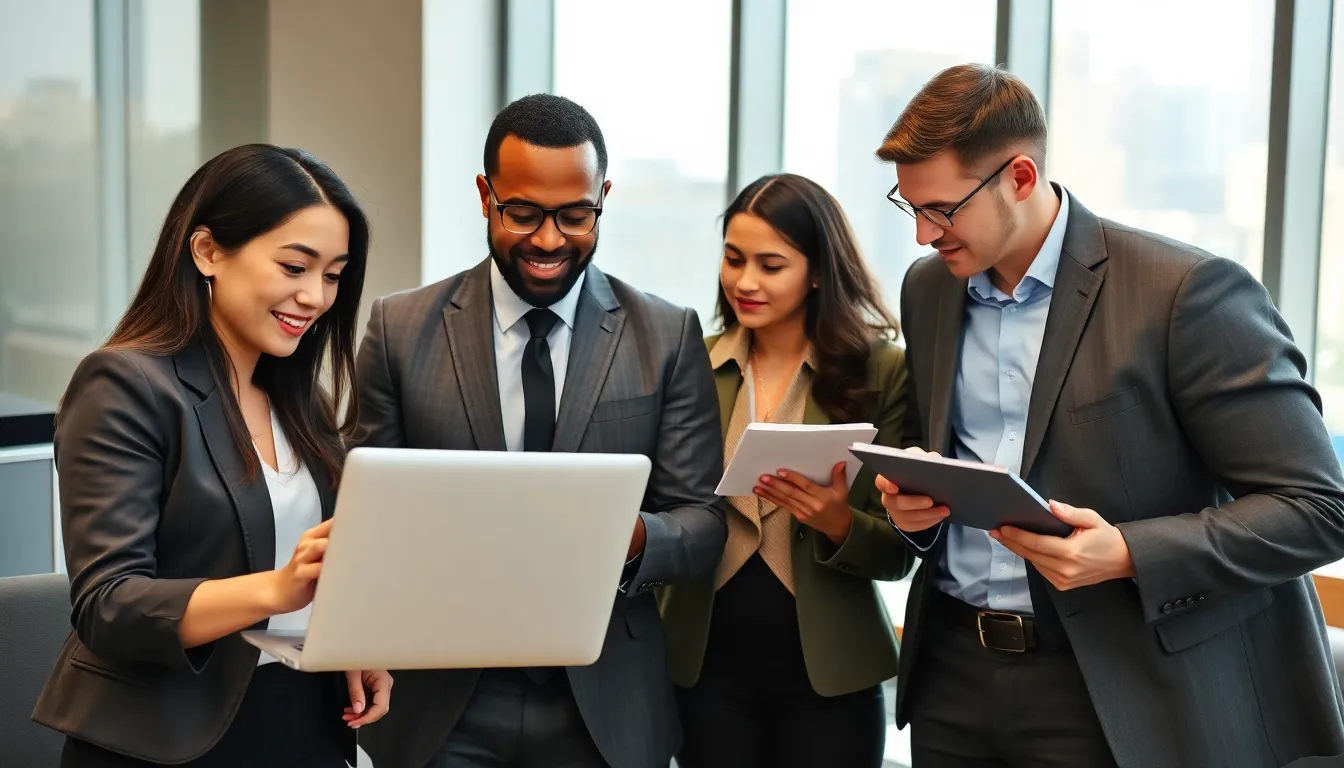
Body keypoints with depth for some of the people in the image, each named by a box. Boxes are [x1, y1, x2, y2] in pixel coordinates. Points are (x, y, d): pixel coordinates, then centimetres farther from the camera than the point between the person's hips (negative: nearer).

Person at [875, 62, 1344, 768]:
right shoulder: (926, 289, 6)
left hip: (1110, 696, -5)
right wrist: (910, 500, -3)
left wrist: (1126, 554, -25)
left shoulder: (1188, 291, -14)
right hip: (952, 672, 6)